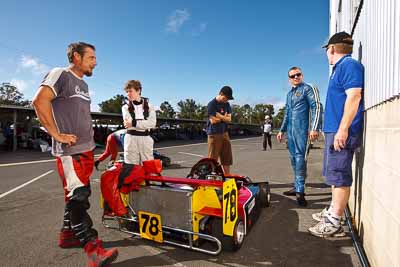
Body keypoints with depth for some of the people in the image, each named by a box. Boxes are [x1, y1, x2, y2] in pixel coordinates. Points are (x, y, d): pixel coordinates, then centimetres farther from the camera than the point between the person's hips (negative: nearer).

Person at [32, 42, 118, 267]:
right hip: (70, 149, -9)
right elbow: (40, 101, -21)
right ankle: (93, 248, -7)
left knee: (79, 194, 15)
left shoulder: (84, 85, 20)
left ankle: (68, 235, 31)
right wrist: (57, 134, -19)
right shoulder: (61, 74, -7)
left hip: (86, 148, 9)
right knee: (78, 197, -9)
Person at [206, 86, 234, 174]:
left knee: (227, 158, 10)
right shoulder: (212, 104, -9)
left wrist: (219, 116, -14)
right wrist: (224, 117, -3)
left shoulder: (227, 104, 10)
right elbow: (213, 120, -16)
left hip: (224, 133, 7)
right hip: (214, 134, -6)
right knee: (213, 159, -1)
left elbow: (229, 119, 2)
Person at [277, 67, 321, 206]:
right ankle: (297, 187, 20)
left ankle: (300, 191, -7)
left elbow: (316, 107, -10)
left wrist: (314, 128, -20)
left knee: (300, 158, -11)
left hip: (303, 129, -7)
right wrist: (282, 130, 23)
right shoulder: (289, 94, 22)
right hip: (290, 130, 8)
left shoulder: (308, 88, 0)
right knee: (294, 159, 10)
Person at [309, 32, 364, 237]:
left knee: (339, 176, -6)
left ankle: (334, 223, 1)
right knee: (335, 174, 17)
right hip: (334, 130, 10)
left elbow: (354, 97, -20)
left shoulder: (349, 65, -9)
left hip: (341, 131, -10)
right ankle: (333, 211, 30)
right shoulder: (340, 67, 21)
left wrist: (343, 129, -25)